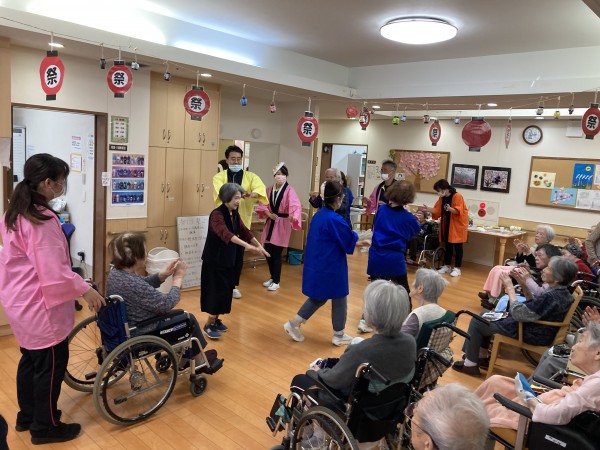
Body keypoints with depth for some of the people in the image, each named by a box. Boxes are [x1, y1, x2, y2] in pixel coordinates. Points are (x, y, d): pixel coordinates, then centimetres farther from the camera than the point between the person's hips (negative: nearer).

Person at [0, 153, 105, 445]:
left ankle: (27, 416, 37)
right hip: (39, 305, -10)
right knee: (51, 364, 6)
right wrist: (86, 290, -15)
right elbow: (54, 272, -26)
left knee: (31, 358, 22)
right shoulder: (43, 220, -25)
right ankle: (45, 427, 20)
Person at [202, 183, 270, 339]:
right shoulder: (217, 214, -21)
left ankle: (216, 320, 27)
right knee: (217, 291, -5)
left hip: (229, 259, 8)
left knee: (226, 291, 12)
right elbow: (225, 234, -36)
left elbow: (245, 232, 12)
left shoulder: (235, 214, 5)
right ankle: (208, 325, 8)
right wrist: (247, 246, -45)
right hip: (214, 260, -8)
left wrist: (259, 246, 8)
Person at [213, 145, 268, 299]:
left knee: (238, 255, 7)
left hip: (242, 221, 1)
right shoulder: (219, 177, 1)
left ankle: (234, 285, 23)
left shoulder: (251, 176, 4)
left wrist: (251, 194, -39)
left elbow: (261, 189, -16)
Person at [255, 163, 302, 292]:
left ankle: (276, 281, 11)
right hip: (270, 223, 5)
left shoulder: (289, 190, -10)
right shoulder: (269, 190, 7)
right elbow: (263, 204, 9)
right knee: (268, 252, 7)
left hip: (282, 224, -5)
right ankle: (272, 277, 27)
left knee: (276, 254, -4)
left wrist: (293, 216, -44)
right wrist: (269, 214, -9)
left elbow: (295, 205, -24)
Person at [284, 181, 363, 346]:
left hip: (316, 265, 8)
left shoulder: (318, 215, 5)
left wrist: (354, 239, 13)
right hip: (331, 267, -8)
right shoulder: (335, 219, -23)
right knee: (339, 300, 11)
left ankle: (293, 324, 19)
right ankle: (339, 335, 26)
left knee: (318, 298, 21)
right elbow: (350, 240, -13)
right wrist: (356, 236, 10)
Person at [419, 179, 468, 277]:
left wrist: (450, 209, -41)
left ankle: (457, 268, 4)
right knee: (448, 246, 12)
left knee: (457, 247, -1)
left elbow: (458, 211, -24)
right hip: (446, 225, 7)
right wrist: (428, 209, -10)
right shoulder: (442, 198, 5)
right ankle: (447, 266, 21)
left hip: (457, 225, -7)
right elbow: (437, 211, 5)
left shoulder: (457, 196, -17)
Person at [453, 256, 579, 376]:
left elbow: (518, 314, -28)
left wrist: (510, 288, -20)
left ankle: (470, 364, 11)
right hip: (537, 329, 10)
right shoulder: (562, 292, -2)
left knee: (476, 322, 1)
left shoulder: (550, 297, -32)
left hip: (530, 334, -10)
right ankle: (483, 355, 29)